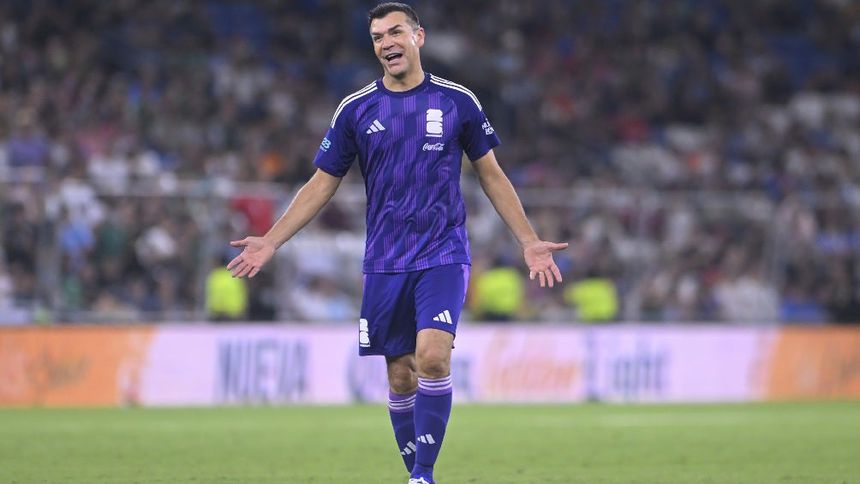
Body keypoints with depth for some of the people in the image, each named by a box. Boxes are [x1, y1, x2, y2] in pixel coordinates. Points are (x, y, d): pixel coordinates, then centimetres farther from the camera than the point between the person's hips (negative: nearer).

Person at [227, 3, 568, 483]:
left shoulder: (458, 102, 1)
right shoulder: (355, 110, 4)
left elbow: (492, 176, 10)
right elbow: (323, 183, 10)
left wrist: (530, 241, 6)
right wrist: (271, 241, 3)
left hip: (444, 255, -2)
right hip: (385, 263, 2)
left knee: (432, 356, -21)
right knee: (401, 375, 4)